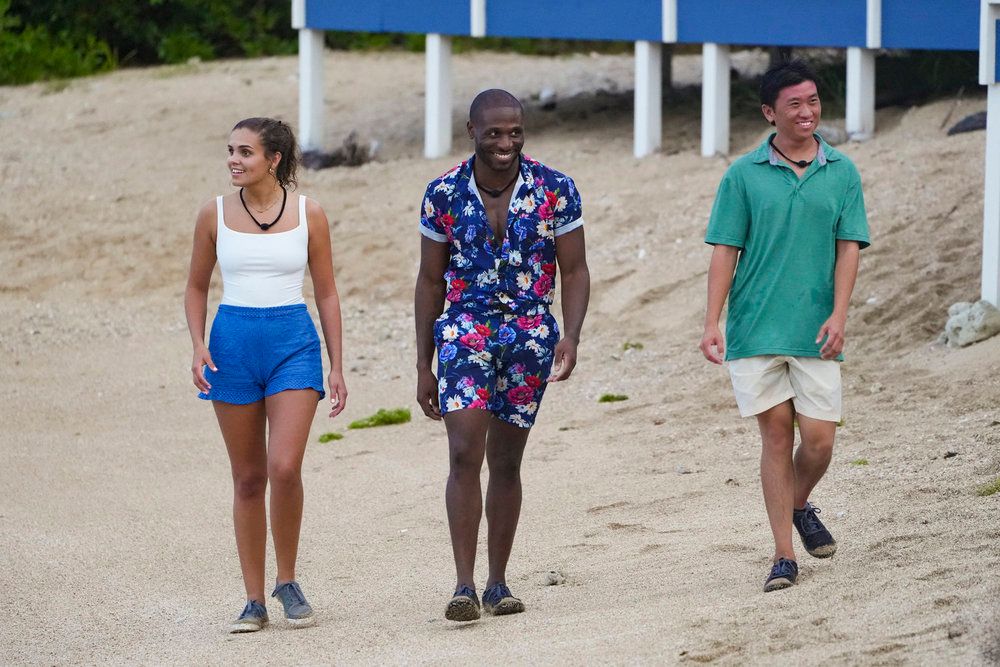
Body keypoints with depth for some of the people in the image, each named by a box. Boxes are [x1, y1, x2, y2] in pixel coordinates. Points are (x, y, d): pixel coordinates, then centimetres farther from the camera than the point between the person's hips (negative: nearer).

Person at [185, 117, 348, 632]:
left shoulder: (308, 215, 0)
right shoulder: (215, 214, 3)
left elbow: (326, 293, 7)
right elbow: (197, 287, 13)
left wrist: (336, 367, 5)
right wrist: (198, 347, -2)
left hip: (294, 343, -2)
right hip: (233, 343, 2)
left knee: (284, 468, -17)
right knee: (248, 478, 5)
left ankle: (287, 582, 2)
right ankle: (254, 599, 12)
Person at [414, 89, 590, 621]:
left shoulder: (555, 191, -5)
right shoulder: (444, 194, -3)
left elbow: (574, 272, 0)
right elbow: (430, 282, 5)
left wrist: (570, 337, -17)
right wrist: (423, 366, 4)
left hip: (530, 336, 1)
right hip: (464, 332, -1)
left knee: (506, 462, 8)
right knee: (464, 454, -15)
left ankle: (497, 582, 18)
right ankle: (464, 585, -17)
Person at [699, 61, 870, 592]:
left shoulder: (842, 173, 6)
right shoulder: (743, 175, 2)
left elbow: (848, 247, 3)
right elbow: (725, 251, 1)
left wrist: (839, 314, -10)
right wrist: (711, 323, -7)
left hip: (815, 331, 1)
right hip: (755, 327, -1)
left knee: (819, 439, -2)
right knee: (776, 434, 1)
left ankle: (800, 507, 31)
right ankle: (784, 555, 7)